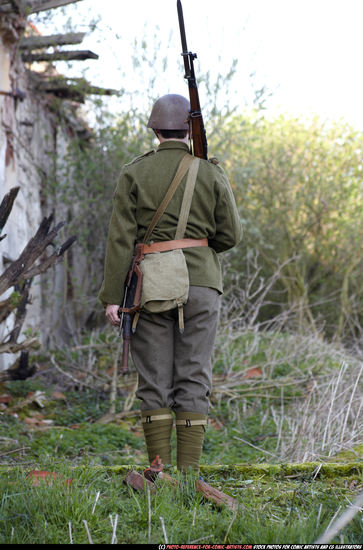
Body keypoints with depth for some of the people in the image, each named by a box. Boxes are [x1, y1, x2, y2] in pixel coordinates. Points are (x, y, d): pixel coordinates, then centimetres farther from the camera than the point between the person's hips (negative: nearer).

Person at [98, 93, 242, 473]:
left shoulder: (134, 174, 2)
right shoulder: (211, 173, 3)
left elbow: (121, 238, -4)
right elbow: (230, 234, 2)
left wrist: (112, 295, -4)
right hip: (200, 285, 0)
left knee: (154, 381, 4)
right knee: (193, 380, 3)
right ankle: (189, 473, 1)